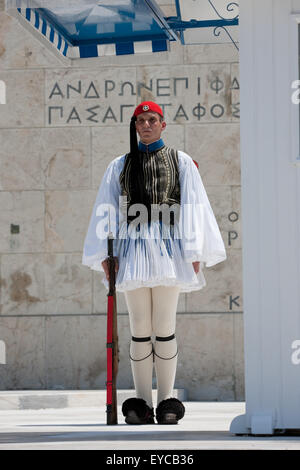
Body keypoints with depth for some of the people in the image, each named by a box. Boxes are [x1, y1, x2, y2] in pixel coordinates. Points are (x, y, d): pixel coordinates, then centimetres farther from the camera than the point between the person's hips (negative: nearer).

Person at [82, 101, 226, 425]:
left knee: (164, 328, -3)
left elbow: (192, 206, 6)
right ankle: (141, 403, 5)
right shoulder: (120, 166, 15)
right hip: (133, 251, 2)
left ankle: (167, 402, 1)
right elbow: (105, 211, 12)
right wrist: (105, 254, 2)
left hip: (168, 250, -2)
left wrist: (195, 253, -2)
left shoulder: (180, 162, 11)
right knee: (139, 329, 2)